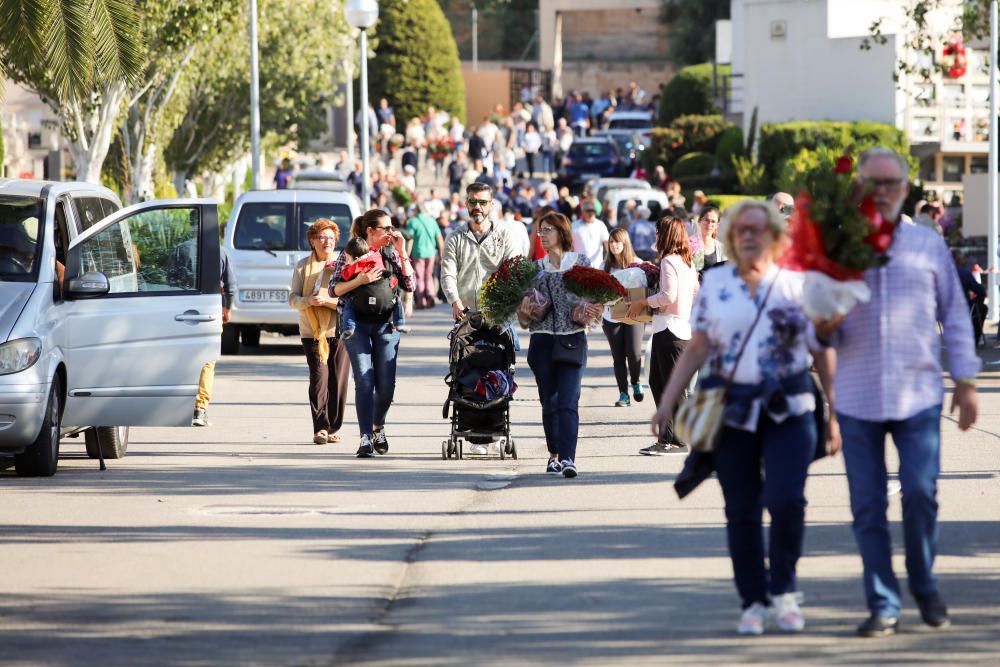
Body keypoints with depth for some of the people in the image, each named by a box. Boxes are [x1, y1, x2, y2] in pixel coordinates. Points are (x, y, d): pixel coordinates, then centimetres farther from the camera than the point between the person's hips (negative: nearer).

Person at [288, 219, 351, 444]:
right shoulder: (302, 266, 8)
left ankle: (332, 429, 12)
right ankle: (320, 428, -12)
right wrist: (308, 301, -16)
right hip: (312, 331, -1)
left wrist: (325, 300, -17)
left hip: (339, 330, 1)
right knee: (319, 377, -12)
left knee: (338, 381, 2)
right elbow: (293, 298, 5)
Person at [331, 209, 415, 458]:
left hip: (387, 325, 3)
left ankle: (378, 427, 27)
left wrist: (402, 253, -1)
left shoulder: (391, 253, 9)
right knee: (364, 382, -10)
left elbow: (409, 285, 4)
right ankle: (366, 439, -7)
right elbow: (335, 289, -1)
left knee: (386, 384, 0)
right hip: (358, 325, -3)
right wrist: (360, 280, -16)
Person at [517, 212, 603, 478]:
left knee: (568, 402, -14)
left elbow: (595, 297, 8)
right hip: (542, 342, 3)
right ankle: (554, 454, 17)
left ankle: (567, 458, -21)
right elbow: (524, 320, 13)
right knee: (549, 403, 4)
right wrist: (523, 313, -9)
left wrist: (593, 312, -13)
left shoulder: (581, 262, 5)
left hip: (572, 339, -3)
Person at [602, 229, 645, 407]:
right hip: (612, 317, 2)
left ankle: (636, 383, 14)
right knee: (618, 357, 3)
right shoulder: (606, 267, 6)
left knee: (634, 352, -13)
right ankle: (623, 394, 9)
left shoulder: (636, 264, 0)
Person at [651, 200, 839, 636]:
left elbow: (823, 354, 4)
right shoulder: (714, 285, 8)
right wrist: (667, 402, 4)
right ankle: (753, 603, 13)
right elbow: (697, 349, 10)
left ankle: (783, 591, 5)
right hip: (730, 413, 2)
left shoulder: (797, 286, 2)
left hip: (788, 410, -2)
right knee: (741, 510, 3)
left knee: (786, 500, -15)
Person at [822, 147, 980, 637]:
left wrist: (965, 381, 7)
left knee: (920, 494, -9)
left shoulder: (929, 246, 8)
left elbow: (954, 315, 12)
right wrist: (823, 326, -14)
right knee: (867, 506, 0)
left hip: (918, 396, -1)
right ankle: (882, 606, 8)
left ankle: (925, 587, 14)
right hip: (858, 399, 1)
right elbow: (817, 327, 10)